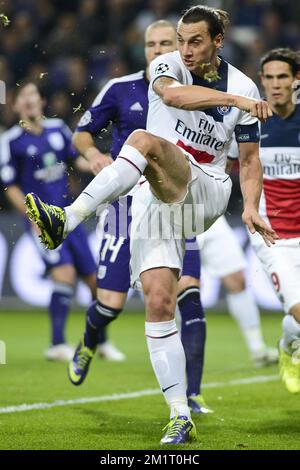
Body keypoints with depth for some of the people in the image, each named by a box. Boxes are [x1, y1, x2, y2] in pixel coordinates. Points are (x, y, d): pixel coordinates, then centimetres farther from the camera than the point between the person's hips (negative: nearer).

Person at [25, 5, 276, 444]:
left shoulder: (243, 87, 5)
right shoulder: (167, 65, 4)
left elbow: (249, 158, 14)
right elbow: (173, 94, -22)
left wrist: (251, 207, -1)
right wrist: (233, 99, -31)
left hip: (205, 192, -2)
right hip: (157, 199, 2)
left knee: (144, 140, -31)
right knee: (158, 303, -10)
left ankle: (67, 219, -40)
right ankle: (180, 417, -6)